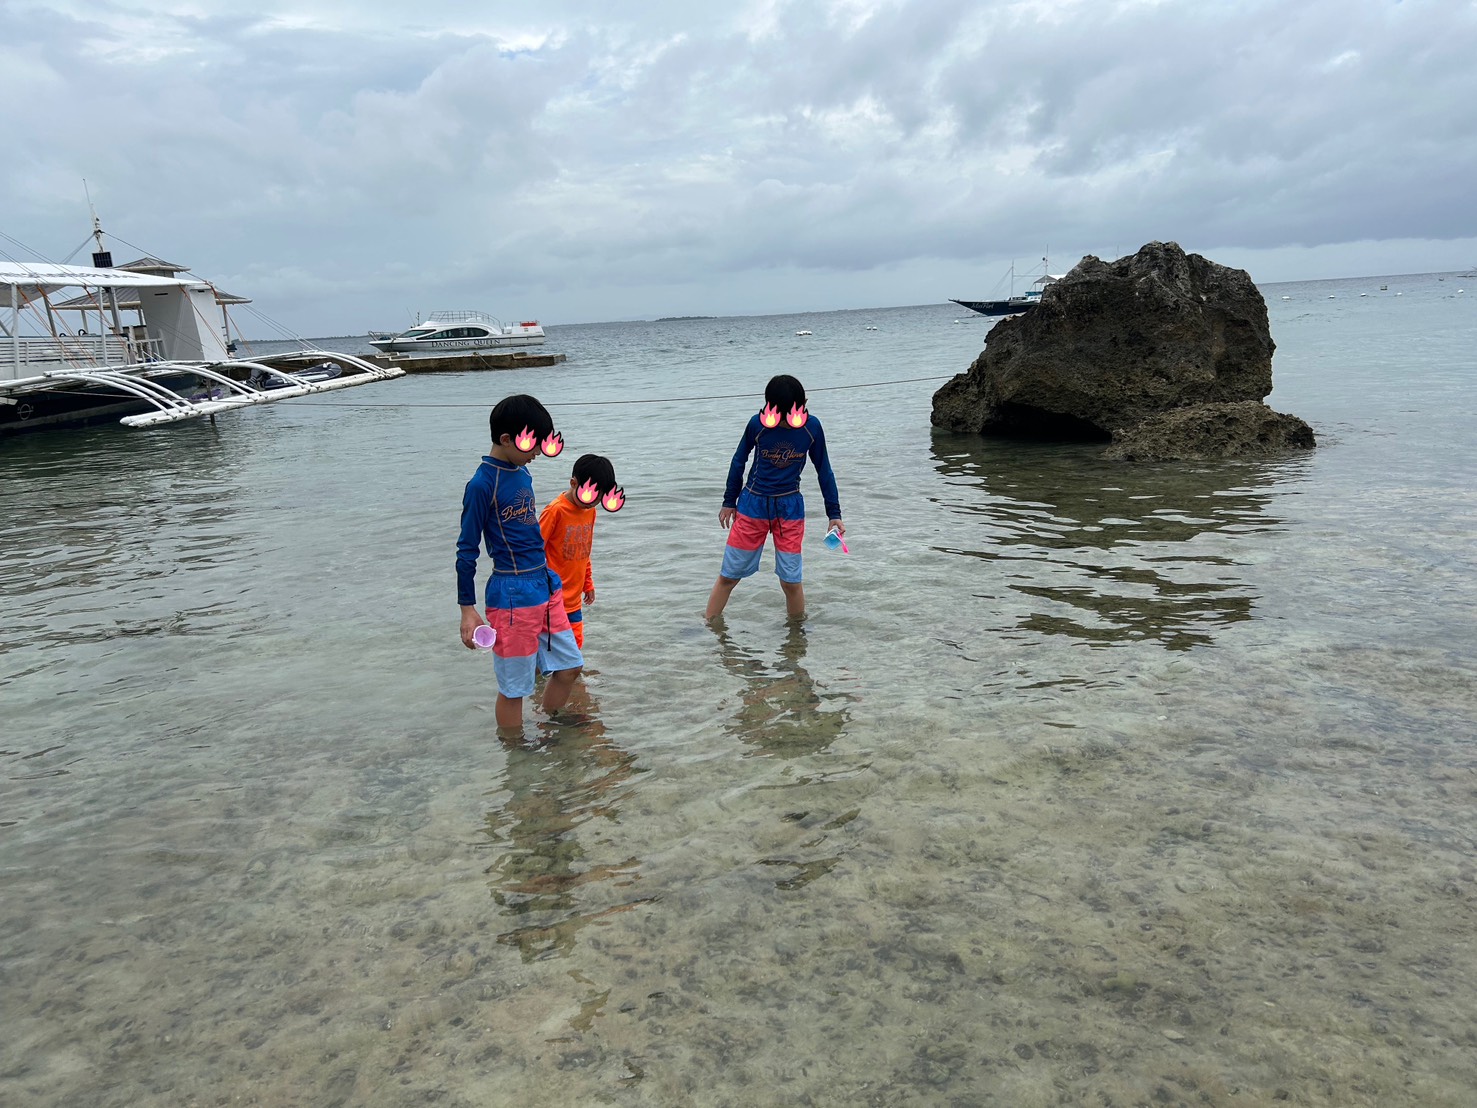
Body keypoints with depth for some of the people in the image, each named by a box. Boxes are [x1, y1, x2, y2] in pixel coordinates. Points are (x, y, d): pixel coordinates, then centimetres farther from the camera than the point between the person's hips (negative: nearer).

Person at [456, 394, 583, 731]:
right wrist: (468, 609, -11)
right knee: (513, 687, 4)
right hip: (512, 596, -8)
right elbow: (466, 550, -12)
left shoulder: (521, 472, 9)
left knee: (569, 667, 16)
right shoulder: (482, 484, -15)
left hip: (547, 585, 9)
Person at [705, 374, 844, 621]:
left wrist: (834, 514, 3)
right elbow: (739, 461, 4)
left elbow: (823, 470, 3)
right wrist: (729, 501, 11)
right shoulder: (758, 424, -12)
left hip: (790, 508, 0)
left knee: (790, 580, -1)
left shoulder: (811, 427, -9)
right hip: (753, 504, 0)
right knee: (729, 575, 5)